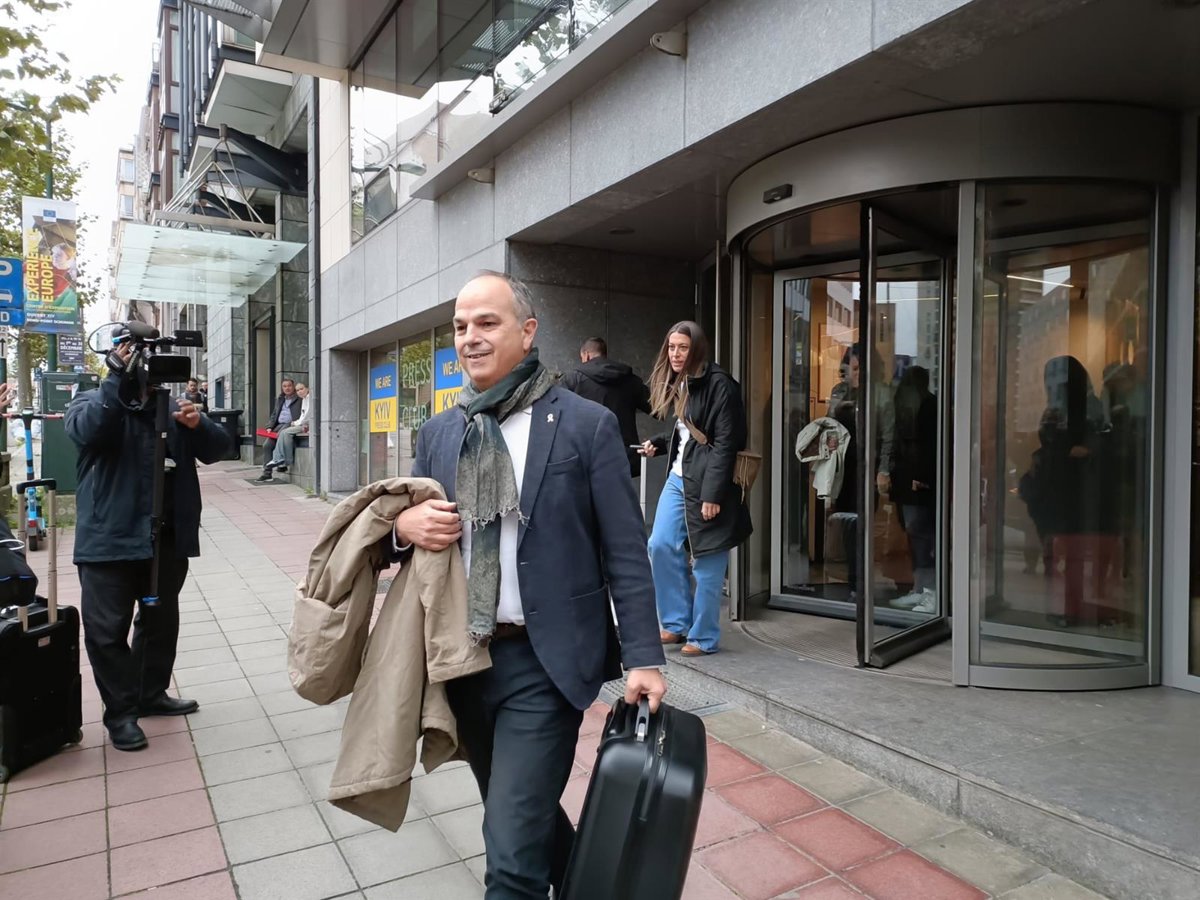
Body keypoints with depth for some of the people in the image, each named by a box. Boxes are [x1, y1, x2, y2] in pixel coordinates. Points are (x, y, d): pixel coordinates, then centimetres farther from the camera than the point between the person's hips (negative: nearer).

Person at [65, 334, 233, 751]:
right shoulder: (92, 401, 2)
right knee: (107, 628, 0)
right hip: (109, 538, -4)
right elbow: (86, 431, -23)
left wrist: (198, 425, -21)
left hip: (168, 537, 4)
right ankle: (120, 712, 14)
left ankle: (151, 695, 32)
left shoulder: (171, 407, 10)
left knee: (161, 621, 15)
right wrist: (118, 377, -29)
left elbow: (218, 448, 0)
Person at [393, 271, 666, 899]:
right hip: (462, 659, 6)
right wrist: (405, 525, -8)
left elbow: (626, 553, -7)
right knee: (526, 816, 23)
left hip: (544, 663, -5)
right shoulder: (438, 433, 7)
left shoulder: (587, 425, -7)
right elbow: (414, 525, 15)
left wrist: (643, 658, -12)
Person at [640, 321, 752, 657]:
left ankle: (704, 636, 12)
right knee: (661, 546, 4)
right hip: (678, 477, 8)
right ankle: (677, 622, 18)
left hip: (707, 481, -8)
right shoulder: (676, 384, 14)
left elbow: (725, 442, -17)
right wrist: (658, 444, 6)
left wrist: (712, 493, -21)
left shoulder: (719, 384, -12)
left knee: (707, 560, 0)